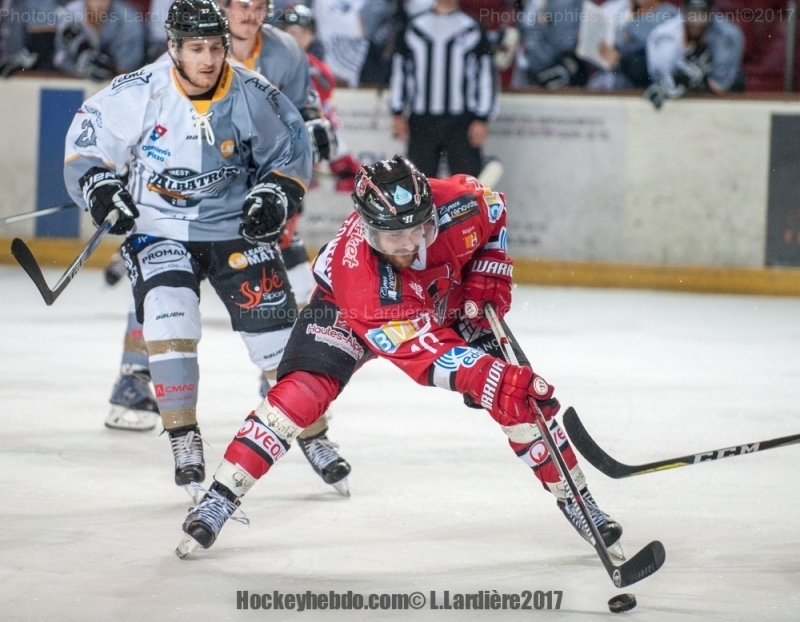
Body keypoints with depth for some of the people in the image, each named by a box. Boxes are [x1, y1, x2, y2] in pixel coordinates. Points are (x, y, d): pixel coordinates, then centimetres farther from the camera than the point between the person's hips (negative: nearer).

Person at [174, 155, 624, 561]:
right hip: (351, 309, -3)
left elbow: (494, 209, -7)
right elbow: (426, 353, -46)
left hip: (446, 302, 4)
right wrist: (499, 383, -56)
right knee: (302, 391, -25)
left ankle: (574, 497, 11)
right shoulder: (354, 270, -44)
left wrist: (487, 279, -15)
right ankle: (219, 501, -17)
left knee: (523, 396, -8)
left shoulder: (457, 205, -36)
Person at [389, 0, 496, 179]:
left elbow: (485, 75, 2)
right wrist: (398, 115, 9)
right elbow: (399, 70, 15)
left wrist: (481, 120, -4)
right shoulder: (415, 28, 11)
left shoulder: (472, 30, 3)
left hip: (461, 122, -2)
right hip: (421, 122, 2)